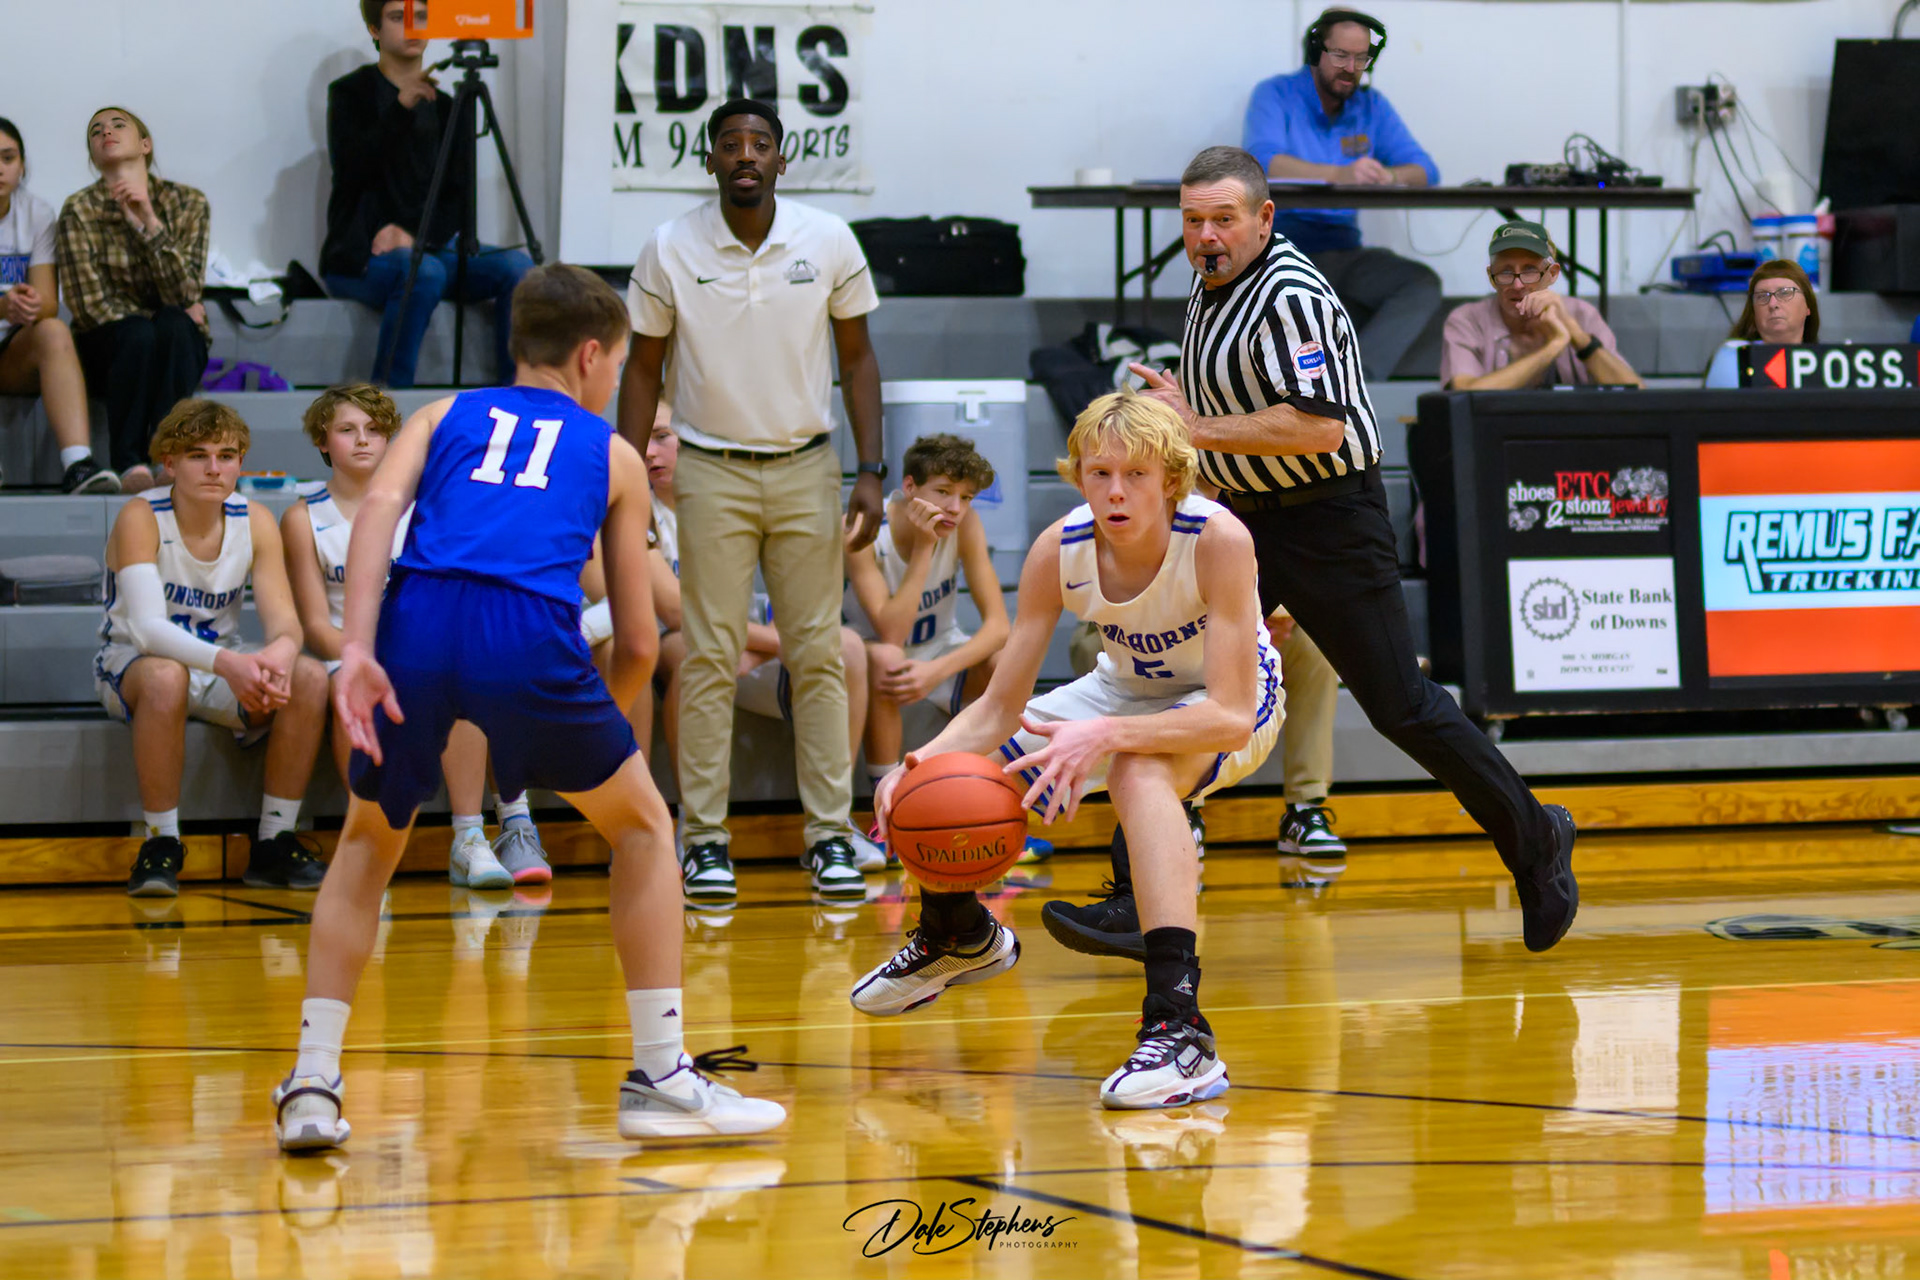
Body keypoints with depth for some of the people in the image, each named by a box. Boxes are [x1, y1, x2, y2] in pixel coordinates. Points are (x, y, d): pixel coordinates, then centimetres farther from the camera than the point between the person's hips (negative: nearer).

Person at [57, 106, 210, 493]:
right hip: (107, 348, -1)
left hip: (178, 346, 1)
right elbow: (88, 304, -10)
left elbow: (184, 293, -13)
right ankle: (128, 463, -37)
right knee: (137, 332, -35)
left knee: (173, 325, -34)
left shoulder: (188, 203, -1)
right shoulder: (80, 210, -4)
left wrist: (149, 222, -22)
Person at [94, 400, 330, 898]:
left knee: (310, 678, -22)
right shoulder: (140, 518, -19)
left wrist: (282, 651, -40)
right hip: (131, 663, -5)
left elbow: (284, 618, -12)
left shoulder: (256, 522, -5)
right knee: (165, 677, -40)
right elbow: (147, 627, -31)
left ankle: (275, 843, -13)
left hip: (222, 666, 5)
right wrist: (227, 664, -48)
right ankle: (160, 844, -26)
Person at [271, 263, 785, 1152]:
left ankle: (311, 1087, 15)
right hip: (529, 634, -2)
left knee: (367, 845, 26)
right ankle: (661, 1078, 19)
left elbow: (381, 504, 5)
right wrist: (600, 726, 44)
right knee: (642, 828, 22)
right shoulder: (613, 456, 27)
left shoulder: (445, 415, 28)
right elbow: (638, 641, 25)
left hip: (418, 620, 2)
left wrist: (356, 649, -5)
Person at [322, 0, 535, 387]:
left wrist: (416, 237, -13)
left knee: (516, 265, -20)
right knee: (423, 272, -36)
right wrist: (401, 108, -23)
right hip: (359, 255, -5)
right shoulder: (350, 93, 2)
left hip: (429, 247, 5)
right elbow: (350, 173, -14)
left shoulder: (446, 107, 13)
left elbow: (457, 195, 6)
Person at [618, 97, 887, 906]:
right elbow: (644, 368, 4)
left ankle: (829, 833, 6)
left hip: (807, 468, 1)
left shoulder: (829, 242, -2)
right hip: (712, 471, -1)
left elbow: (857, 357, 5)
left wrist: (870, 473, -2)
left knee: (819, 655, 1)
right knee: (709, 658, -2)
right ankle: (705, 838, 3)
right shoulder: (669, 250, -4)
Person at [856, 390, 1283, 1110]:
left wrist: (1105, 734, -51)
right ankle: (958, 936, 34)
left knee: (1139, 771, -40)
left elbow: (1231, 716, -38)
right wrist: (924, 762, -37)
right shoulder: (1059, 551, -22)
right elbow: (998, 710, -17)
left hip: (1238, 708, -5)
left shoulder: (1219, 540, -35)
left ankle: (1180, 1029, -46)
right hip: (1127, 690, 5)